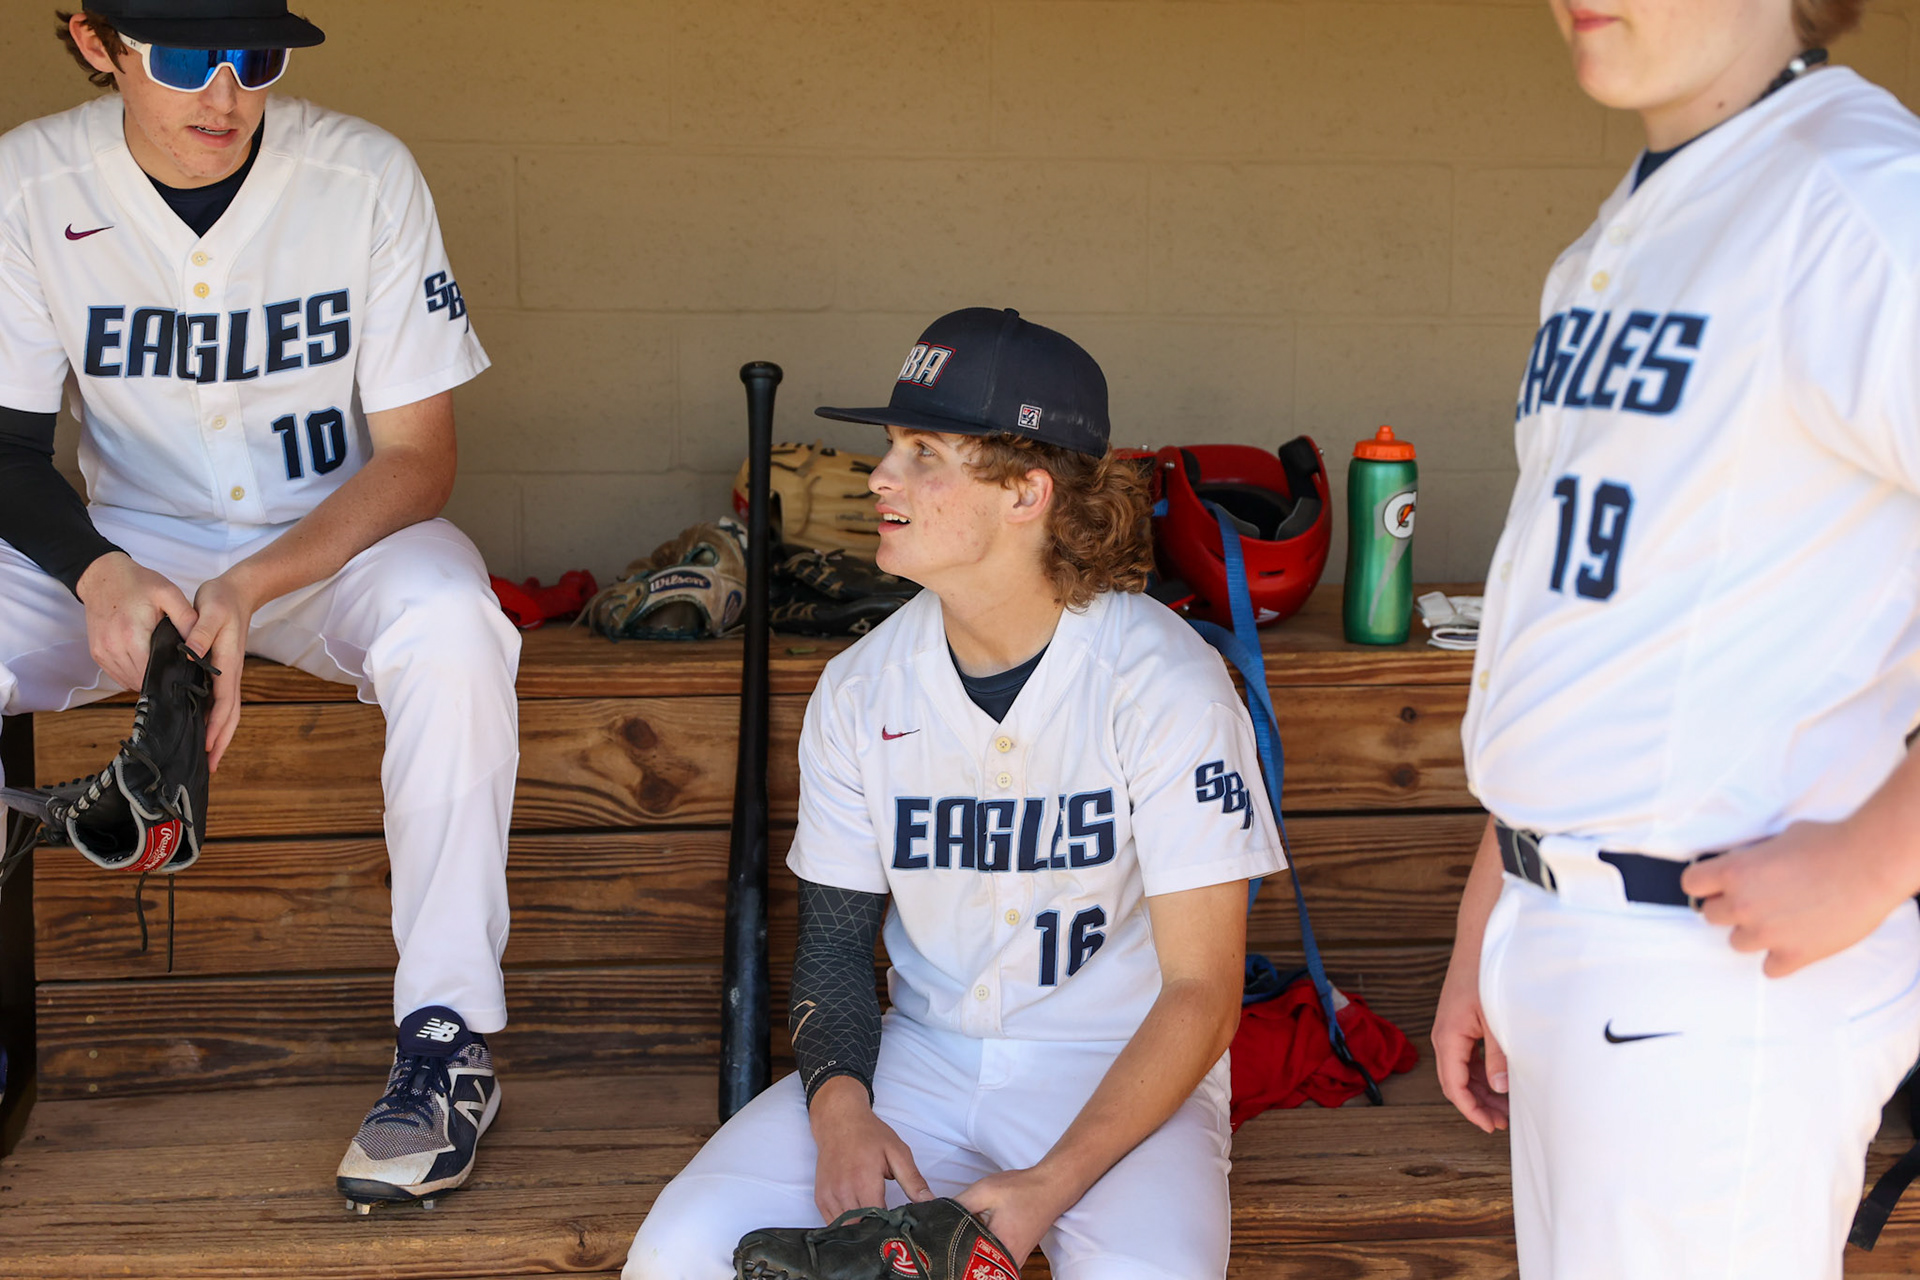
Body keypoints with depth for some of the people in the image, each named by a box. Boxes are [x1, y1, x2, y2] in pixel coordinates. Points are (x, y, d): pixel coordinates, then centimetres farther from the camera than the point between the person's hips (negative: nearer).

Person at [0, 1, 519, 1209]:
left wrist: (251, 589, -29)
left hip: (342, 537, -2)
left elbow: (419, 454, -13)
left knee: (448, 629, -36)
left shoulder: (365, 174, -15)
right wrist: (101, 574, -28)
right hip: (130, 549, 2)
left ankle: (449, 1034, -26)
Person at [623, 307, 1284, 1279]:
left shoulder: (1164, 684, -14)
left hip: (1123, 1080, -4)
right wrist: (841, 1106, -13)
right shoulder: (860, 688, 1)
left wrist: (1049, 1186, -24)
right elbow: (833, 938, 9)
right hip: (921, 1058, 4)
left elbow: (1200, 992, -13)